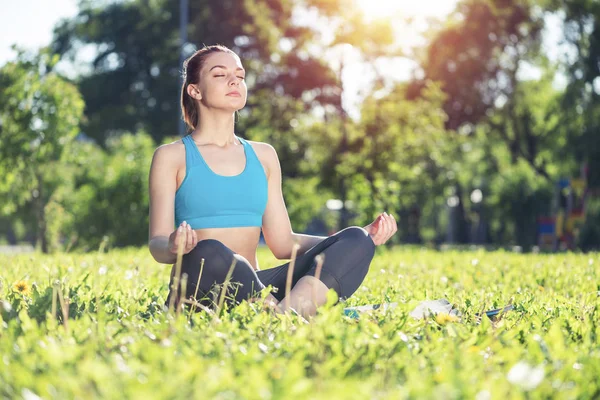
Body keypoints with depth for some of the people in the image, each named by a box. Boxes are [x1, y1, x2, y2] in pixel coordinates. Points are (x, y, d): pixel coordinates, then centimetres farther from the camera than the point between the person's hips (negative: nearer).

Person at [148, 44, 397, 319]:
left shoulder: (263, 156, 19)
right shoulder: (171, 156, 6)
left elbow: (282, 243, 16)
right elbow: (157, 244, -2)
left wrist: (364, 236, 5)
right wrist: (174, 247, -28)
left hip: (255, 288, 5)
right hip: (198, 294, -5)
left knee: (355, 241, -16)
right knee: (208, 253, -39)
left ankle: (289, 312, -43)